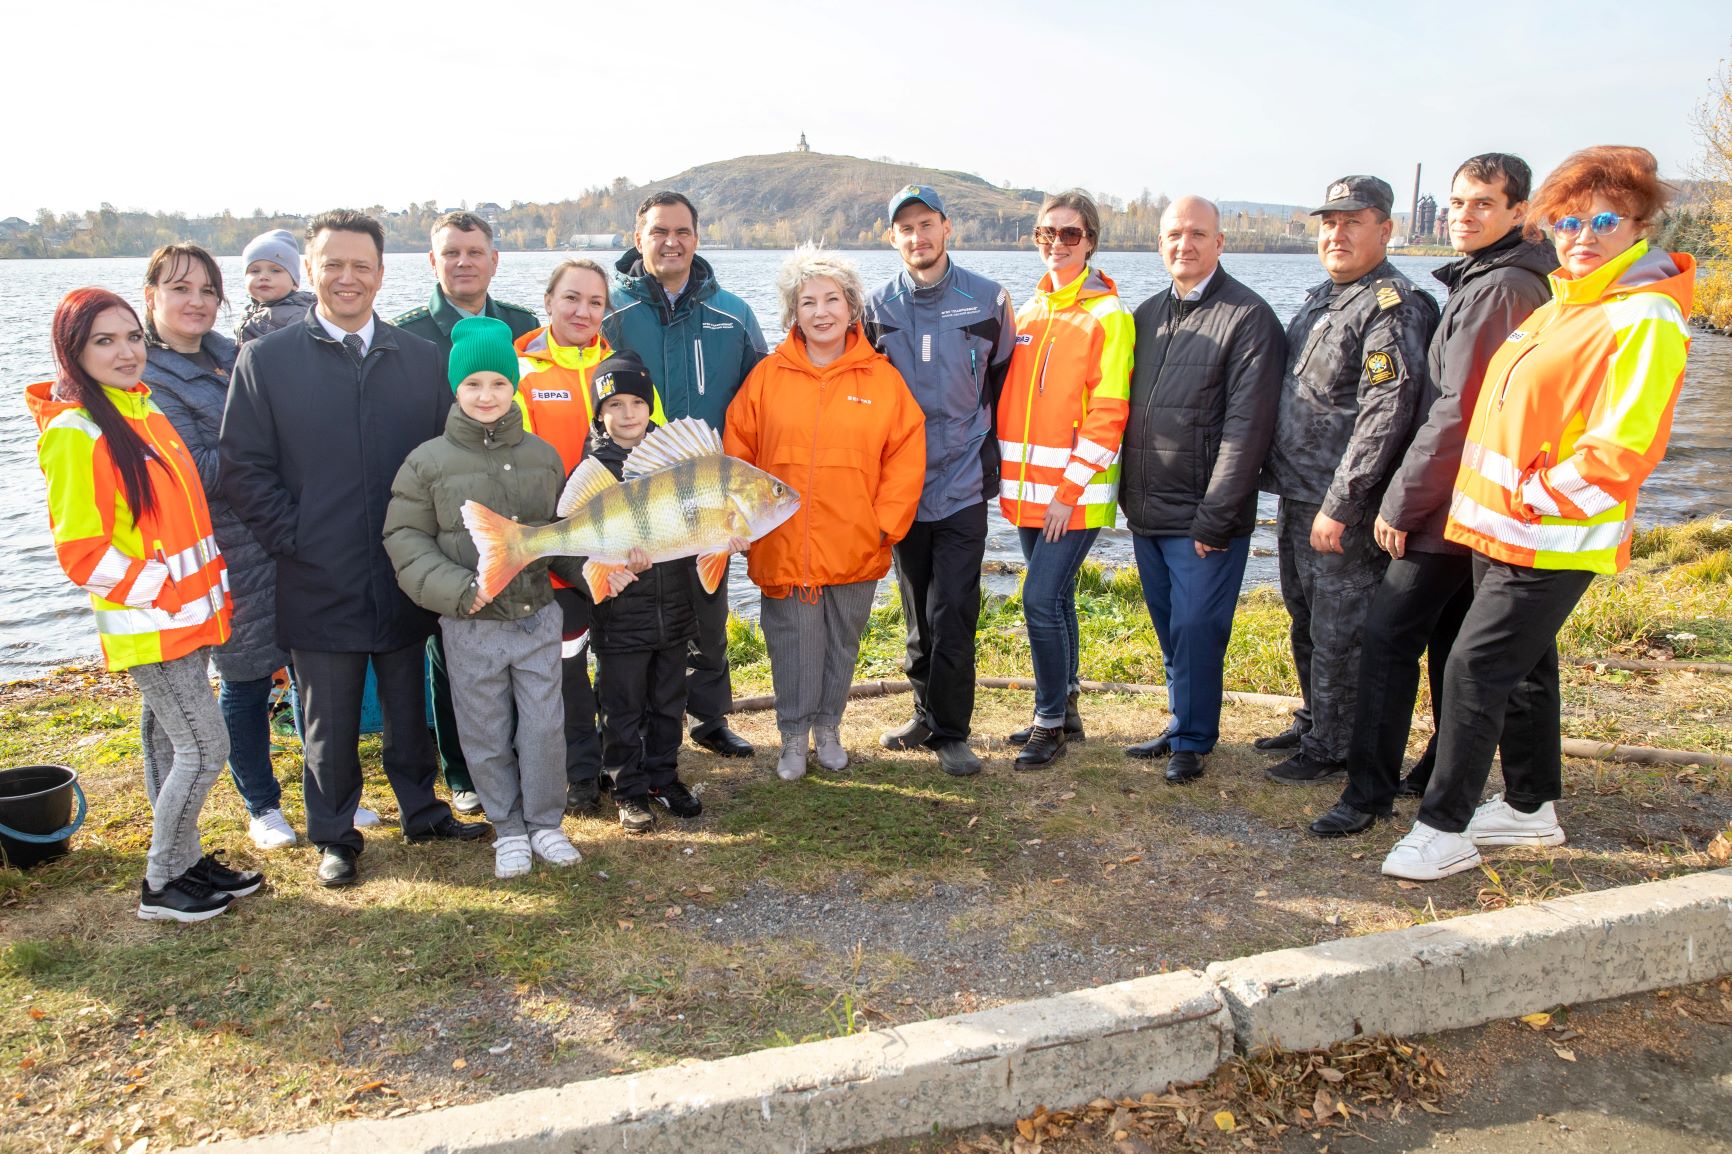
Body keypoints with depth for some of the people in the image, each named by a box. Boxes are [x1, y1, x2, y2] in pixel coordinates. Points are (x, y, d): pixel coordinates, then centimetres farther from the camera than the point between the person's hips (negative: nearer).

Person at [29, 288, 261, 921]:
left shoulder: (142, 406, 9)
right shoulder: (73, 433, -17)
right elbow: (81, 551, -18)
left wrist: (211, 584, 14)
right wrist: (163, 591, -17)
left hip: (185, 612, 8)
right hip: (145, 625, -8)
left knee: (172, 738, 16)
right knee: (206, 746, -3)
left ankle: (184, 858, 29)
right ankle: (162, 884, 12)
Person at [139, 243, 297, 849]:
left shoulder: (230, 354, 11)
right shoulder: (145, 376, -8)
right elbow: (198, 472, -16)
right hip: (231, 547, -6)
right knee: (246, 679, 6)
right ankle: (262, 806, 25)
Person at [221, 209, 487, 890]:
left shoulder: (423, 359, 5)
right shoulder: (266, 360, -2)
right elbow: (242, 468, -3)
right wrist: (294, 539, -11)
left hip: (407, 580, 2)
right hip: (319, 585, -2)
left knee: (410, 708, 17)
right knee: (330, 721, 11)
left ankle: (422, 812, 36)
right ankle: (334, 838, 29)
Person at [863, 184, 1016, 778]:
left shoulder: (987, 300, -1)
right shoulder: (877, 307, 3)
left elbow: (1004, 383, 8)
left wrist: (991, 455, 6)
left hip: (963, 486, -2)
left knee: (953, 613, -6)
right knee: (918, 611, 13)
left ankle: (950, 731, 7)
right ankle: (927, 713, 27)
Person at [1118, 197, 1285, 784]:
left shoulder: (1249, 317, -9)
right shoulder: (1148, 315, 13)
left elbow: (1247, 427, -14)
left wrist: (1215, 518, -17)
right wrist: (1127, 492, 11)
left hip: (1204, 520, -6)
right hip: (1147, 514, 6)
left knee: (1196, 630, 0)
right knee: (1170, 631, 15)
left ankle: (1193, 739, 16)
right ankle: (1183, 726, 30)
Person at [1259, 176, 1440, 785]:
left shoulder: (1393, 308, -14)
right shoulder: (1318, 300, 14)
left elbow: (1385, 416, -22)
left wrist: (1338, 506, -23)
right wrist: (1281, 482, 16)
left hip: (1344, 510, -9)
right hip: (1295, 498, 9)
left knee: (1337, 632, 2)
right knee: (1305, 622, 20)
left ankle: (1332, 747, 15)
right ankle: (1312, 722, 36)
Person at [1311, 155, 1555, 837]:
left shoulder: (1499, 288, -16)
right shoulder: (1484, 281, 15)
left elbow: (1459, 412, -21)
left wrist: (1400, 502, -16)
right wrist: (1412, 494, 15)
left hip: (1451, 505, -10)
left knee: (1389, 638, -8)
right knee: (1453, 641, 16)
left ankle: (1370, 793, -2)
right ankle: (1447, 775, 27)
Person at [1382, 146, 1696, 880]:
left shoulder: (1643, 320, -15)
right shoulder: (1561, 304, 13)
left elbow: (1622, 449, -21)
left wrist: (1532, 498, -17)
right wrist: (1487, 499, 12)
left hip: (1556, 540, -9)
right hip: (1504, 528, 9)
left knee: (1474, 668, -10)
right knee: (1522, 665, 17)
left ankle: (1444, 830, -1)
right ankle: (1533, 808, 32)